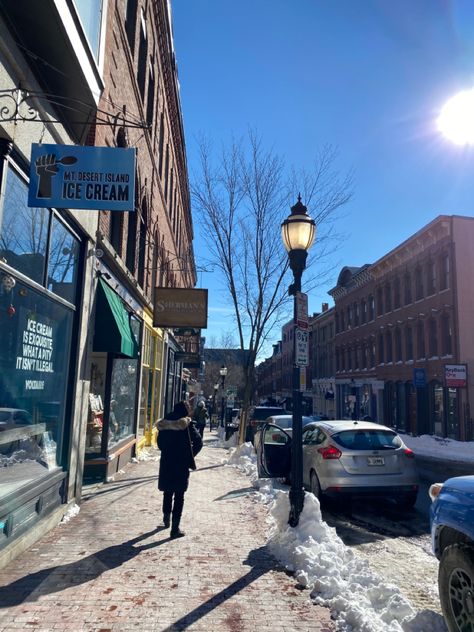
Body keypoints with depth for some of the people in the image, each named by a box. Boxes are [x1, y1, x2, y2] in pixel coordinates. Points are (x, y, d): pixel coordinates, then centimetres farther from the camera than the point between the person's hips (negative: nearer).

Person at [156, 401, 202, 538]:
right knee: (179, 496, 3)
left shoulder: (165, 425, 1)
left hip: (166, 463, 4)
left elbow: (160, 443, 7)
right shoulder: (187, 425, -11)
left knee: (168, 492, 22)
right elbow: (198, 442, -15)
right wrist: (190, 455, -4)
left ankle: (166, 519, 40)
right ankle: (175, 528, 2)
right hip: (182, 464, -4)